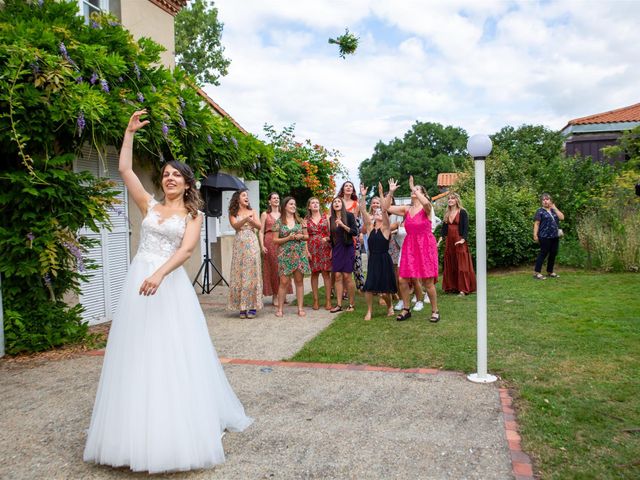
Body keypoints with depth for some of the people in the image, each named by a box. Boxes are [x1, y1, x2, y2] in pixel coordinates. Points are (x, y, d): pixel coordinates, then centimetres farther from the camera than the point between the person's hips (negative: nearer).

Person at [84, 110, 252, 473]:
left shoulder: (193, 214, 4)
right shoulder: (150, 205, 13)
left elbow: (186, 249, -12)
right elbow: (125, 169, 10)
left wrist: (159, 274, -26)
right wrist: (130, 132, 8)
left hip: (171, 284, -3)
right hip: (138, 281, 4)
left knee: (174, 357, -1)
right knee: (138, 356, 6)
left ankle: (176, 435, 13)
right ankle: (138, 434, 19)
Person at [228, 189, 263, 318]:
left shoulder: (252, 212, 14)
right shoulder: (233, 213, 10)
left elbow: (259, 226, 1)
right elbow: (235, 225, -7)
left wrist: (251, 220, -18)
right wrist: (246, 219, -24)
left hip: (252, 244, 1)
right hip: (239, 244, 0)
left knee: (252, 273, -4)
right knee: (240, 274, -4)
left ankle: (253, 307, -3)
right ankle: (242, 307, 0)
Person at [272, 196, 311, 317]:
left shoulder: (300, 221, 9)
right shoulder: (279, 222, 2)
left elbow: (307, 236, 14)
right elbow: (275, 240, 1)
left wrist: (301, 236, -8)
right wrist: (288, 238, -12)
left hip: (299, 254, 2)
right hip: (285, 255, -2)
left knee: (299, 281, 4)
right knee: (284, 282, -4)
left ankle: (300, 308, 10)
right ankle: (280, 308, 5)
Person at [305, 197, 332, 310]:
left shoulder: (325, 217, 8)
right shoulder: (306, 220, 9)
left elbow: (331, 233, 5)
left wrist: (329, 244, -9)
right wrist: (307, 251, -4)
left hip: (325, 248, -1)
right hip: (312, 249, 1)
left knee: (326, 273, -3)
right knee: (314, 273, 3)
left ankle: (328, 300, -1)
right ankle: (316, 300, 9)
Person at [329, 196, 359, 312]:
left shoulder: (349, 215, -3)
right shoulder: (331, 219, 10)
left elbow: (355, 232, -10)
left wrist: (343, 225, -20)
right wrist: (329, 245, 13)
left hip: (347, 248, -4)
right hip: (336, 249, 4)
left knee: (347, 276, -6)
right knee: (338, 276, 0)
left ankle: (351, 304, 4)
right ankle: (339, 305, 3)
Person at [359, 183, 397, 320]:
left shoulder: (385, 227, -3)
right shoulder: (370, 225, 6)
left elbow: (385, 209, -17)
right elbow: (362, 210, -5)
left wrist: (381, 193, -24)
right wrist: (363, 196, -14)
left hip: (384, 259, -3)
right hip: (372, 259, 3)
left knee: (385, 289, 3)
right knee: (369, 286, -4)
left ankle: (390, 307, 31)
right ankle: (369, 311, 13)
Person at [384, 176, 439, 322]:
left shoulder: (426, 208, -5)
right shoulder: (406, 209, 8)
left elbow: (426, 202, -30)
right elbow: (386, 207, 3)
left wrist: (414, 188, -21)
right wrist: (391, 192, -6)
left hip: (425, 246, -4)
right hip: (409, 246, 5)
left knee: (428, 281, -2)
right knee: (403, 279, 1)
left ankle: (435, 311, 14)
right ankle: (406, 310, 17)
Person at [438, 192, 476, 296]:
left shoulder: (462, 212, -5)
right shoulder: (447, 213, 13)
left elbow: (466, 227, -11)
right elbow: (444, 227, 13)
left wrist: (463, 239, -24)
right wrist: (441, 238, 0)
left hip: (459, 242, -6)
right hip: (449, 241, 6)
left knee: (461, 265, -6)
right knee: (450, 265, 8)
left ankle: (463, 289, -4)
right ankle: (452, 287, 16)